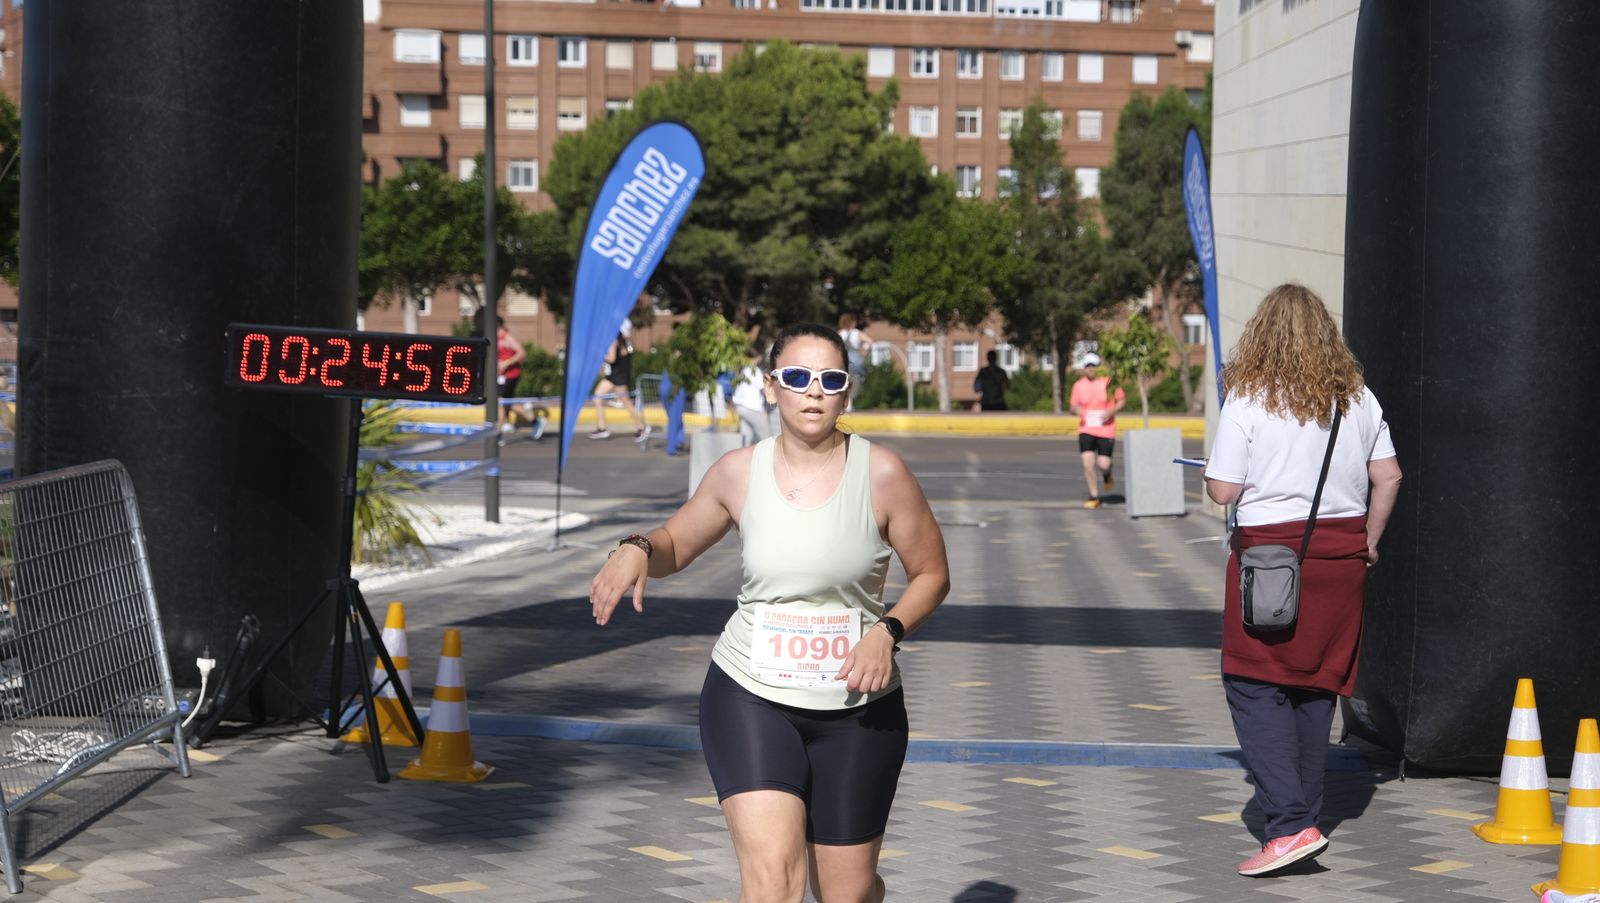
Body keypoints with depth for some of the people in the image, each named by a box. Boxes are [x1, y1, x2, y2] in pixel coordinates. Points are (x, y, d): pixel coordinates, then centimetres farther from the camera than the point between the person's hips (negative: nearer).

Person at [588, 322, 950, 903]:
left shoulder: (881, 475, -9)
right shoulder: (739, 473, -3)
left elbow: (931, 575, 1)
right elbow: (676, 545, 12)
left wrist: (888, 631, -17)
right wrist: (636, 549, -11)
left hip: (855, 707, 0)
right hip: (749, 697, 0)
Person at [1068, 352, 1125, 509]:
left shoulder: (1109, 382, -3)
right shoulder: (1078, 385, 4)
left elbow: (1122, 399, 5)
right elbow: (1073, 406, 12)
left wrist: (1112, 411, -13)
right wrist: (1077, 409, -13)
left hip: (1106, 430, -2)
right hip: (1086, 430, 2)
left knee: (1103, 464, -7)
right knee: (1088, 463, -10)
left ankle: (1107, 476, 33)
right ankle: (1094, 497, 5)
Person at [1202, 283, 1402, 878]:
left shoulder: (1248, 400, -10)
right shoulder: (1357, 398, 5)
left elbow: (1223, 491, -12)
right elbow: (1388, 478, 6)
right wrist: (1368, 542, 17)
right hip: (1342, 551, 5)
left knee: (1254, 685, -3)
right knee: (1317, 683, 14)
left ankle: (1290, 824, -15)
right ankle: (1305, 813, 22)